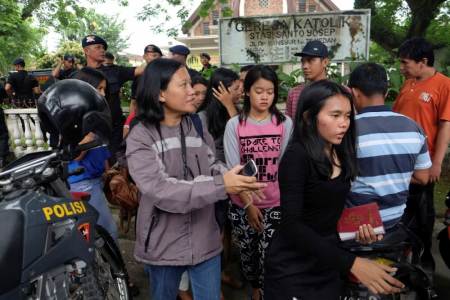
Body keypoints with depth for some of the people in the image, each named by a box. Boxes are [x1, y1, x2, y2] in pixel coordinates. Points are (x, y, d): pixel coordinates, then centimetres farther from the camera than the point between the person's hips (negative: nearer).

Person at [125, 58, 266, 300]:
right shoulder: (140, 137, -15)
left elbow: (213, 169, 0)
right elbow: (160, 190, -26)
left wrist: (239, 183, -21)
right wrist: (221, 186, -33)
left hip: (205, 241, 3)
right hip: (163, 245, -3)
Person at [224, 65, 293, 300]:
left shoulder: (285, 123, -3)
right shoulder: (234, 125, -4)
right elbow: (232, 169, -5)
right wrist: (248, 204, -10)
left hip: (275, 204, 0)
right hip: (242, 204, 1)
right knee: (247, 253, 16)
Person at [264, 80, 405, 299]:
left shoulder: (341, 154, 1)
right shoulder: (297, 156, -20)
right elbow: (292, 225, -25)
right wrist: (351, 263, -29)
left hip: (328, 264, 6)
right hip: (293, 269, -6)